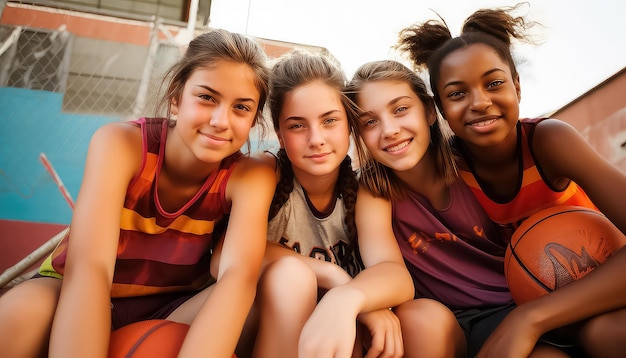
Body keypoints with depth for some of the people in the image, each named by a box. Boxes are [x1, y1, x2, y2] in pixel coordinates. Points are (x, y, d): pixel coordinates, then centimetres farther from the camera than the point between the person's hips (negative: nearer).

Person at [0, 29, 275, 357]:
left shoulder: (251, 178, -17)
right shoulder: (120, 144, -20)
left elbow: (240, 275, -34)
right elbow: (88, 267, -33)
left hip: (173, 308, 3)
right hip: (79, 303, -2)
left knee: (254, 310, -28)